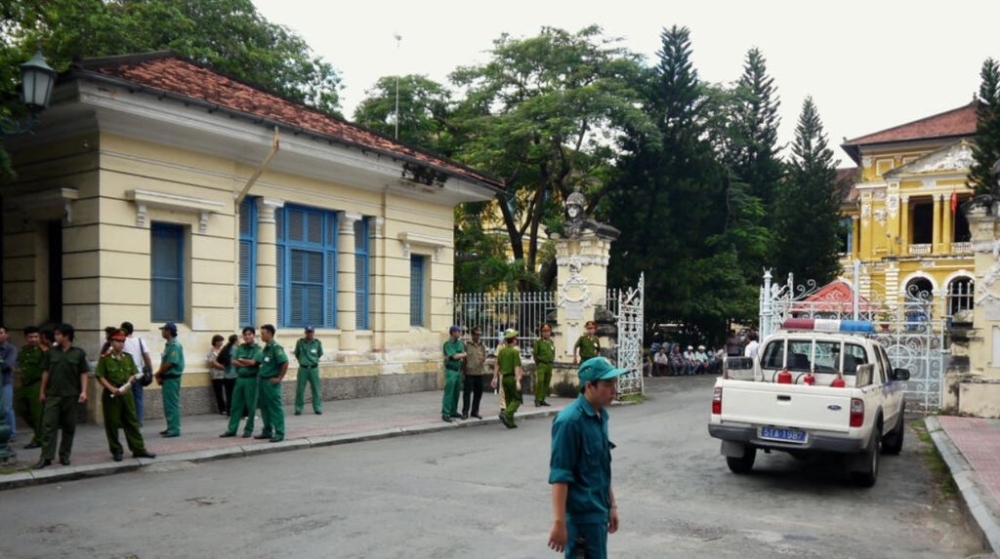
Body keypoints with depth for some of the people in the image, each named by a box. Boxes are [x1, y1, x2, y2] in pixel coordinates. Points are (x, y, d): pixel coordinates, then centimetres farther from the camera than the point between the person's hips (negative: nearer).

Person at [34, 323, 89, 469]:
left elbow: (83, 374, 1)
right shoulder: (51, 352, 5)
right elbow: (46, 372, 10)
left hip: (71, 395, -1)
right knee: (48, 425, -4)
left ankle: (64, 455, 16)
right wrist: (42, 391, 10)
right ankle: (46, 457, -2)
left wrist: (83, 391, -8)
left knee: (69, 426, 6)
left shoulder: (79, 353, -1)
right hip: (52, 395, 1)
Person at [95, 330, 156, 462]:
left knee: (132, 421, 6)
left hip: (127, 394, 4)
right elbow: (100, 376, -8)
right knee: (112, 424, 4)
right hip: (111, 395, -4)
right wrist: (112, 388, -18)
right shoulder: (105, 358, -5)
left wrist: (128, 384, -9)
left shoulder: (128, 357, 8)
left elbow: (134, 374, 10)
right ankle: (116, 451, 16)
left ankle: (138, 449, 11)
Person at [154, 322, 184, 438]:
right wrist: (160, 376, 4)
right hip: (167, 378, 10)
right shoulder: (168, 345, 15)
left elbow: (170, 363, -20)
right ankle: (171, 427, 21)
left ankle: (174, 429, -3)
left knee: (172, 404, -6)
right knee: (168, 404, 14)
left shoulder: (175, 345, -16)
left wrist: (158, 374, -8)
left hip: (172, 378, -10)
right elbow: (164, 362, 15)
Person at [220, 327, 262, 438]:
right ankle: (232, 429, 14)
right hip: (239, 379, 4)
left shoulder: (257, 349, -4)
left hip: (251, 379, -4)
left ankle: (249, 430, 12)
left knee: (250, 405, 2)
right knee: (235, 404, 7)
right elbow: (233, 362, -2)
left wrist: (240, 360, -2)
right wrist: (246, 364, -14)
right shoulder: (239, 348, 8)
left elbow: (252, 362, -15)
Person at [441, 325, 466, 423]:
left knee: (456, 393, 10)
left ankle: (453, 412, 19)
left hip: (459, 370, 7)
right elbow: (455, 356, -17)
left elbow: (462, 356, 4)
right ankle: (445, 414, -5)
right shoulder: (448, 344, -10)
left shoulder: (461, 343, 10)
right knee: (449, 393, -7)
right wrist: (464, 354, -2)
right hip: (451, 371, -7)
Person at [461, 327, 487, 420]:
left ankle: (475, 411, 21)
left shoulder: (482, 345, 10)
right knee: (467, 393, -1)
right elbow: (463, 359, -2)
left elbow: (484, 356, 15)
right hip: (469, 373, -4)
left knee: (478, 393, 9)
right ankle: (465, 412, 8)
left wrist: (483, 359, -10)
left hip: (479, 373, 4)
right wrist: (463, 372, -6)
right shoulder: (467, 345, -3)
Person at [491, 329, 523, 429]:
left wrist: (495, 378, 15)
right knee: (517, 399, 1)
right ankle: (505, 414, -18)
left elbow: (497, 365, 9)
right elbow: (516, 367, -17)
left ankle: (510, 422, 13)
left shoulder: (501, 351, 7)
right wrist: (518, 381, -19)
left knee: (509, 400, 13)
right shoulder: (515, 351, -12)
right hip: (512, 377, -7)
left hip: (504, 377, 7)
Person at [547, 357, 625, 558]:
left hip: (598, 512, 9)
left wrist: (611, 505, 19)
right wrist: (559, 522, -23)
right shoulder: (570, 421, -20)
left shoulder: (601, 416, 7)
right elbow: (559, 476, -21)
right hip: (581, 514, -9)